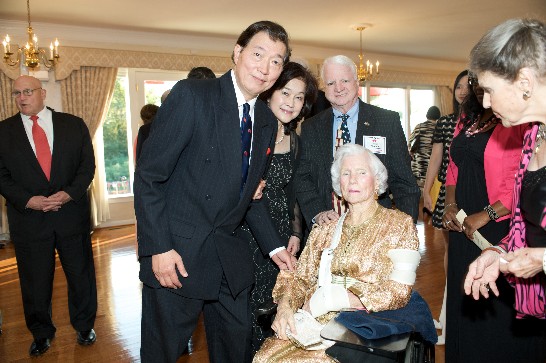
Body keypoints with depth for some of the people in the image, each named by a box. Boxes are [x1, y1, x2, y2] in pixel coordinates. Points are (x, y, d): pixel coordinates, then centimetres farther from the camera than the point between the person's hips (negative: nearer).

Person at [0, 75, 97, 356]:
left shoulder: (73, 124, 4)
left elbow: (87, 164, 1)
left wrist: (69, 193, -14)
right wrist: (28, 200, -14)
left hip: (72, 213, 0)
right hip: (28, 218, 0)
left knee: (81, 275, 12)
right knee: (35, 282, 11)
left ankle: (84, 326, 33)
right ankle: (41, 333, 34)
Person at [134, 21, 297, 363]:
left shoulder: (268, 122, 8)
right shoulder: (191, 95, -12)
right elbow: (149, 176, -13)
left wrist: (275, 246, 10)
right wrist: (160, 248, -17)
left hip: (230, 257, 6)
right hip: (177, 254, -5)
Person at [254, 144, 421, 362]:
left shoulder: (399, 225, 4)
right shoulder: (325, 229, 17)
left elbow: (398, 292, -6)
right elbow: (299, 278, 13)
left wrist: (331, 299, -11)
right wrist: (285, 304, -10)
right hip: (313, 323, 4)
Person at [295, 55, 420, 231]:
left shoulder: (388, 121, -1)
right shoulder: (310, 128, 5)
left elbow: (403, 183, -1)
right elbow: (302, 179, 5)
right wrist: (317, 213, -12)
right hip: (325, 229, 1)